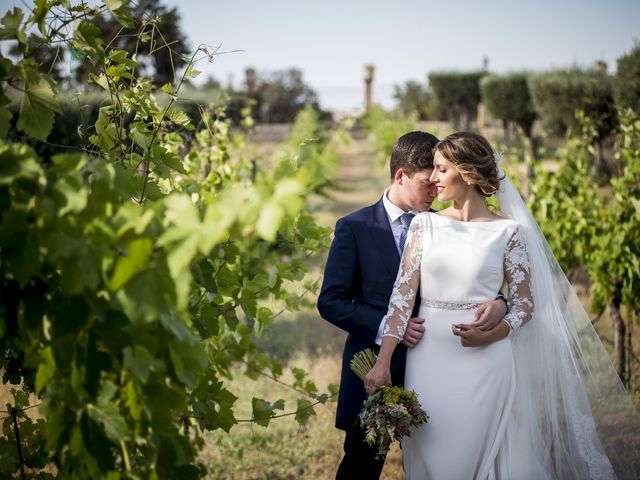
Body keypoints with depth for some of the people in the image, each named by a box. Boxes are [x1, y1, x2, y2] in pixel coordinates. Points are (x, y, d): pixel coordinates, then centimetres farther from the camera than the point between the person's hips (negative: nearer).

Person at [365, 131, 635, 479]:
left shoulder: (507, 231, -2)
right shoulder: (424, 225, 3)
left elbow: (525, 303, 2)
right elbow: (403, 293, -2)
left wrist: (492, 334, -17)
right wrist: (383, 361, -10)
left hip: (484, 363, -2)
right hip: (428, 362, 2)